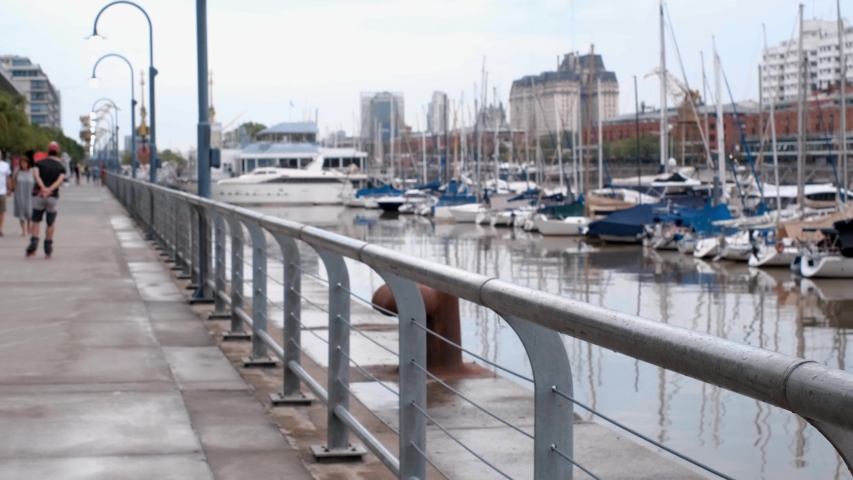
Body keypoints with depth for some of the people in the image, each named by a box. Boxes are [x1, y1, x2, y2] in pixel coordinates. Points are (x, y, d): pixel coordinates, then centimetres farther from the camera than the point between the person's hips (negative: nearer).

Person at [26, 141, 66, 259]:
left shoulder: (39, 163, 3)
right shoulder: (61, 167, 5)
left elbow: (36, 174, -17)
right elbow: (60, 180, -14)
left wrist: (43, 188, -27)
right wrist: (50, 190, -25)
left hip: (38, 195, -1)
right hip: (53, 196, 1)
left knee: (35, 221, 6)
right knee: (51, 223, 11)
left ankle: (34, 243, -14)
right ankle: (48, 249, 10)